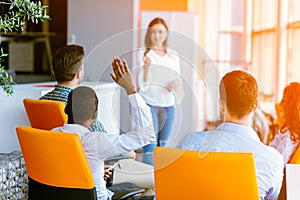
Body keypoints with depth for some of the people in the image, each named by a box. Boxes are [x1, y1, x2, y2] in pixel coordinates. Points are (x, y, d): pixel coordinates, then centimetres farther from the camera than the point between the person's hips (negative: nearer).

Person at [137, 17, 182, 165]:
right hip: (149, 104, -4)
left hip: (168, 105, 4)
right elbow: (142, 85, -8)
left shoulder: (173, 57, 12)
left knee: (163, 145, 9)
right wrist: (146, 67, -25)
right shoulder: (143, 54, -2)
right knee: (149, 145, -8)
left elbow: (178, 79, 17)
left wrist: (176, 83, -5)